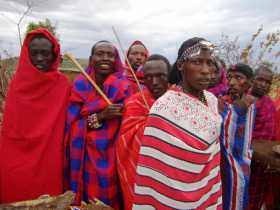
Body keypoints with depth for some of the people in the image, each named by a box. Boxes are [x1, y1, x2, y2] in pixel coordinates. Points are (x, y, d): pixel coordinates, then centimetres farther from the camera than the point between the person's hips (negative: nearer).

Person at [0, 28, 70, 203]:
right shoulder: (18, 81, 0)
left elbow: (64, 125, -4)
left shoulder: (63, 84, -6)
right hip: (15, 158, 2)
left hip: (48, 158, -2)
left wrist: (62, 158, -8)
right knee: (14, 197, 14)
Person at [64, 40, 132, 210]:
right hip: (85, 155, 1)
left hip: (112, 156, -1)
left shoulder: (123, 86, -5)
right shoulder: (80, 85, -2)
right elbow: (72, 123, -7)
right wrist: (101, 116, -20)